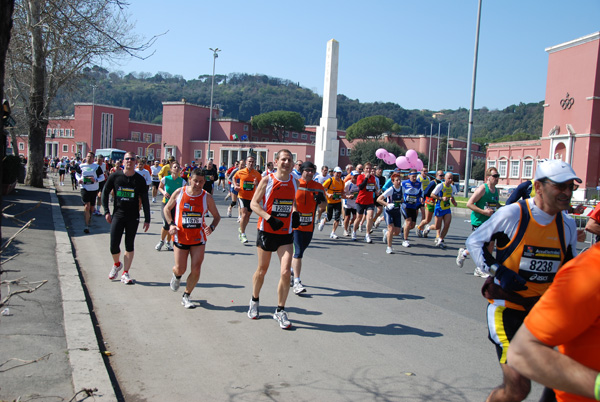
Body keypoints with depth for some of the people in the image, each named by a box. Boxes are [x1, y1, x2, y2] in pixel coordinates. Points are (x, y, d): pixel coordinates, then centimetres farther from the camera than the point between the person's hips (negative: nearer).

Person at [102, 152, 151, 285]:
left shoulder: (140, 180, -1)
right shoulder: (115, 176, -1)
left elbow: (145, 200, 2)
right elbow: (105, 193, 9)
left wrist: (147, 219, -1)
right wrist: (106, 211, 1)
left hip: (133, 217, 0)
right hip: (117, 215, 0)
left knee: (129, 245, 4)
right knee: (114, 245, -2)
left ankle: (125, 273, 14)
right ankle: (116, 264, 29)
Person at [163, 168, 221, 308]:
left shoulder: (207, 197, -6)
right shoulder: (179, 192, -6)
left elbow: (216, 216, 3)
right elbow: (167, 208, 8)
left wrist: (211, 227, -17)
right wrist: (171, 224, -7)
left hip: (198, 238, 0)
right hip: (180, 237, 0)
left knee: (196, 270, -5)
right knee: (180, 269, 5)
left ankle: (186, 296, 16)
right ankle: (176, 275, 44)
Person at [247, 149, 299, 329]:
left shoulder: (294, 182, 5)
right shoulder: (267, 180, -7)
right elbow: (254, 203, -9)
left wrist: (295, 213, 0)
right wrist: (270, 218, -22)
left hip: (286, 234, 2)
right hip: (266, 231, -2)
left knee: (285, 272, -9)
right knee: (262, 270, 13)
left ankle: (280, 311, 8)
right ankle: (254, 301, 39)